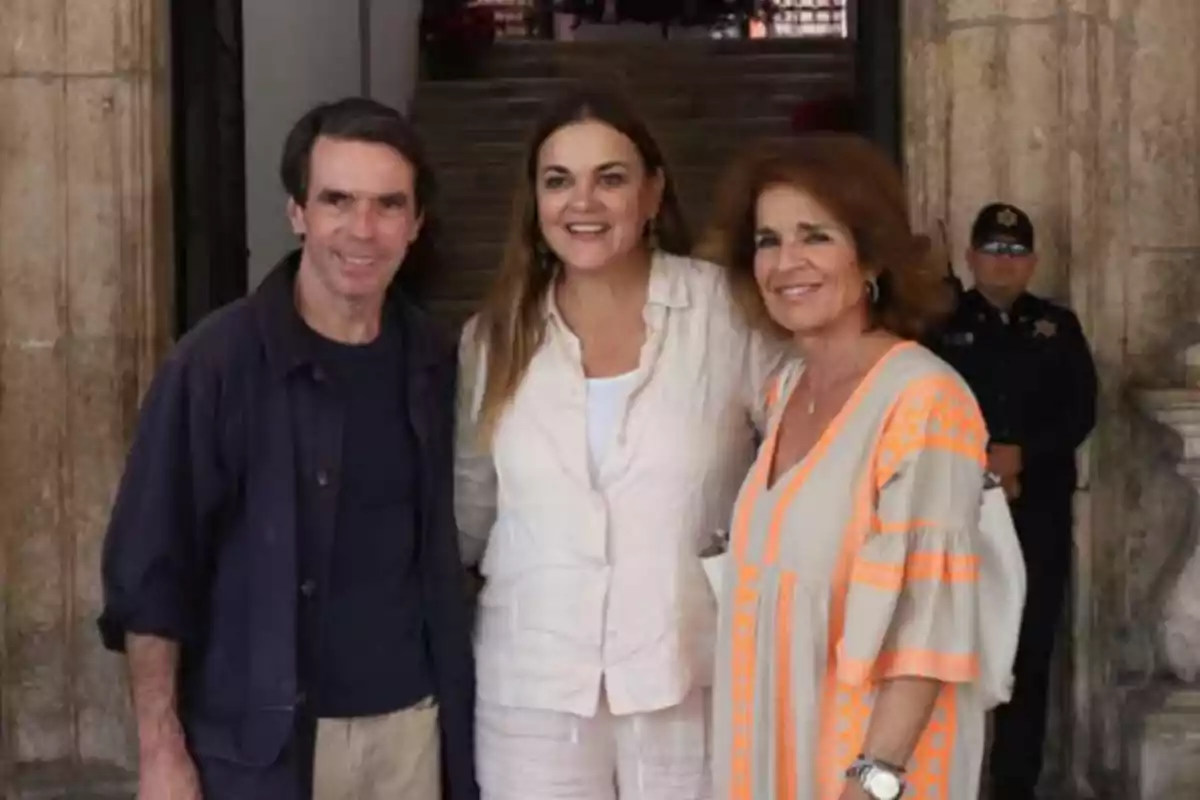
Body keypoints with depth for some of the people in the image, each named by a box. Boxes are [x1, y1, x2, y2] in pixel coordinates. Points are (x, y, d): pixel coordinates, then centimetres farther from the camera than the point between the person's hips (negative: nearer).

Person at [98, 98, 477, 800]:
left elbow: (446, 548, 9)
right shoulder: (217, 363, -12)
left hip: (411, 722, 4)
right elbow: (149, 573, -10)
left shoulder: (434, 362, 1)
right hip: (260, 737, -3)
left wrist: (460, 706, 7)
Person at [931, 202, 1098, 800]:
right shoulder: (941, 326, 5)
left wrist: (1021, 455, -12)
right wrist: (977, 468, -14)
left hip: (1039, 513, 2)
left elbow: (1081, 411, 3)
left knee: (1030, 649, 4)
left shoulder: (1059, 327, 12)